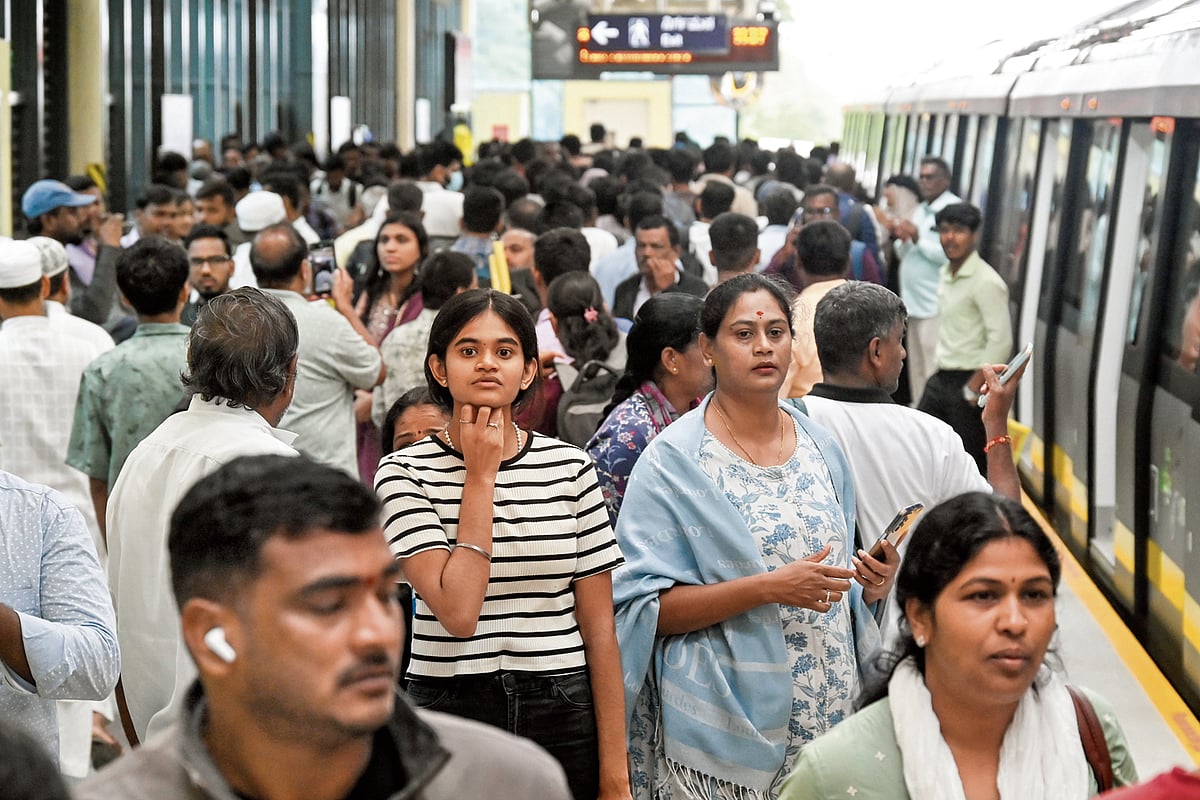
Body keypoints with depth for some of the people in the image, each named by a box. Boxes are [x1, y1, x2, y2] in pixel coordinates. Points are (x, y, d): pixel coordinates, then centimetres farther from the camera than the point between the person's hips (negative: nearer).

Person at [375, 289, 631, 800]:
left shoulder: (571, 468, 1)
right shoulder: (405, 472, -5)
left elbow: (598, 628, 1)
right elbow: (458, 612, -18)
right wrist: (481, 475, -12)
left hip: (563, 716, 2)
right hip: (450, 706, -2)